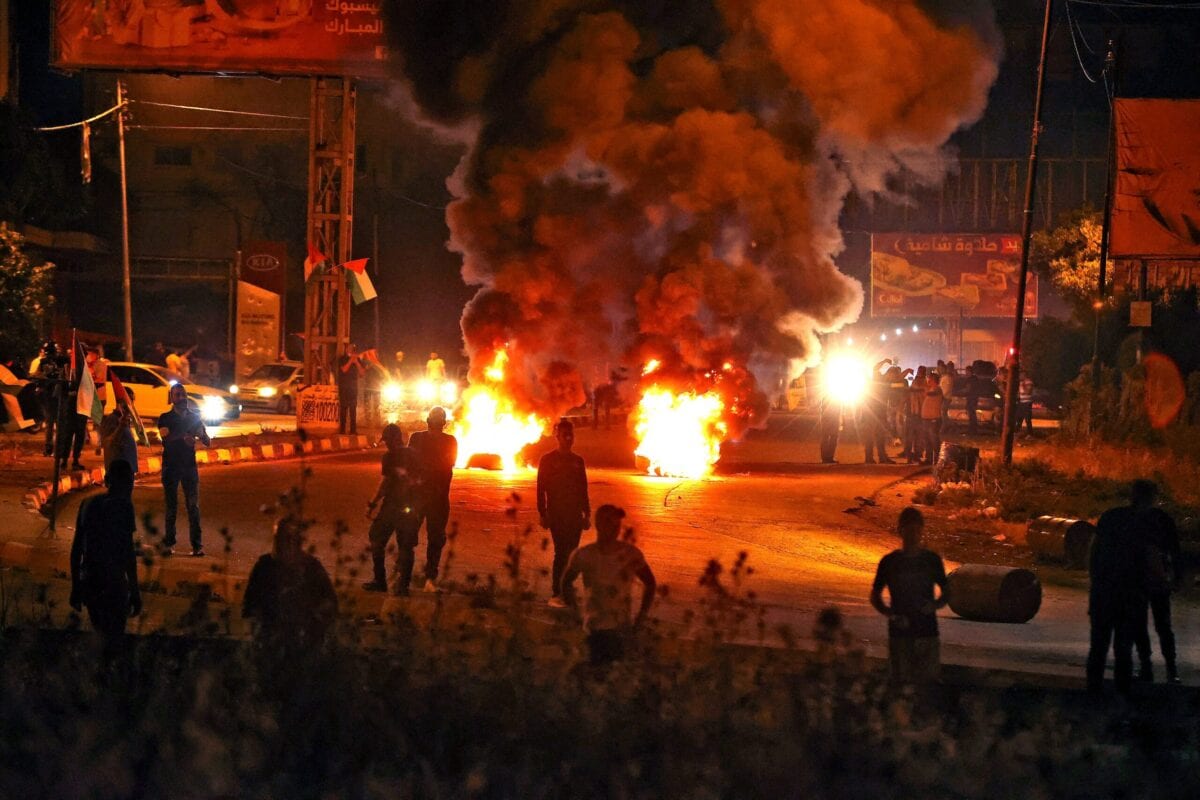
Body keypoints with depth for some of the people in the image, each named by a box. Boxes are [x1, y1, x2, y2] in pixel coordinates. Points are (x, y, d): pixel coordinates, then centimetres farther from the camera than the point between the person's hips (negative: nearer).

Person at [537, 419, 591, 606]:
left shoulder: (577, 461, 12)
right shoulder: (548, 460, -1)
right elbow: (541, 489, -3)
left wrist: (586, 514, 13)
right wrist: (543, 514, -8)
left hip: (575, 514, 5)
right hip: (557, 515, -5)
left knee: (571, 554, 3)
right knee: (561, 553, -11)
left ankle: (566, 592, 11)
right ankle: (556, 594, -10)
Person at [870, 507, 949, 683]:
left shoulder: (932, 560, 3)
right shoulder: (890, 562, 1)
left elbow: (946, 594, 13)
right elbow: (875, 596, 9)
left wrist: (935, 605, -9)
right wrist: (890, 614, -9)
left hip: (927, 632, 1)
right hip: (900, 634, 0)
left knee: (929, 682, -5)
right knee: (902, 682, -2)